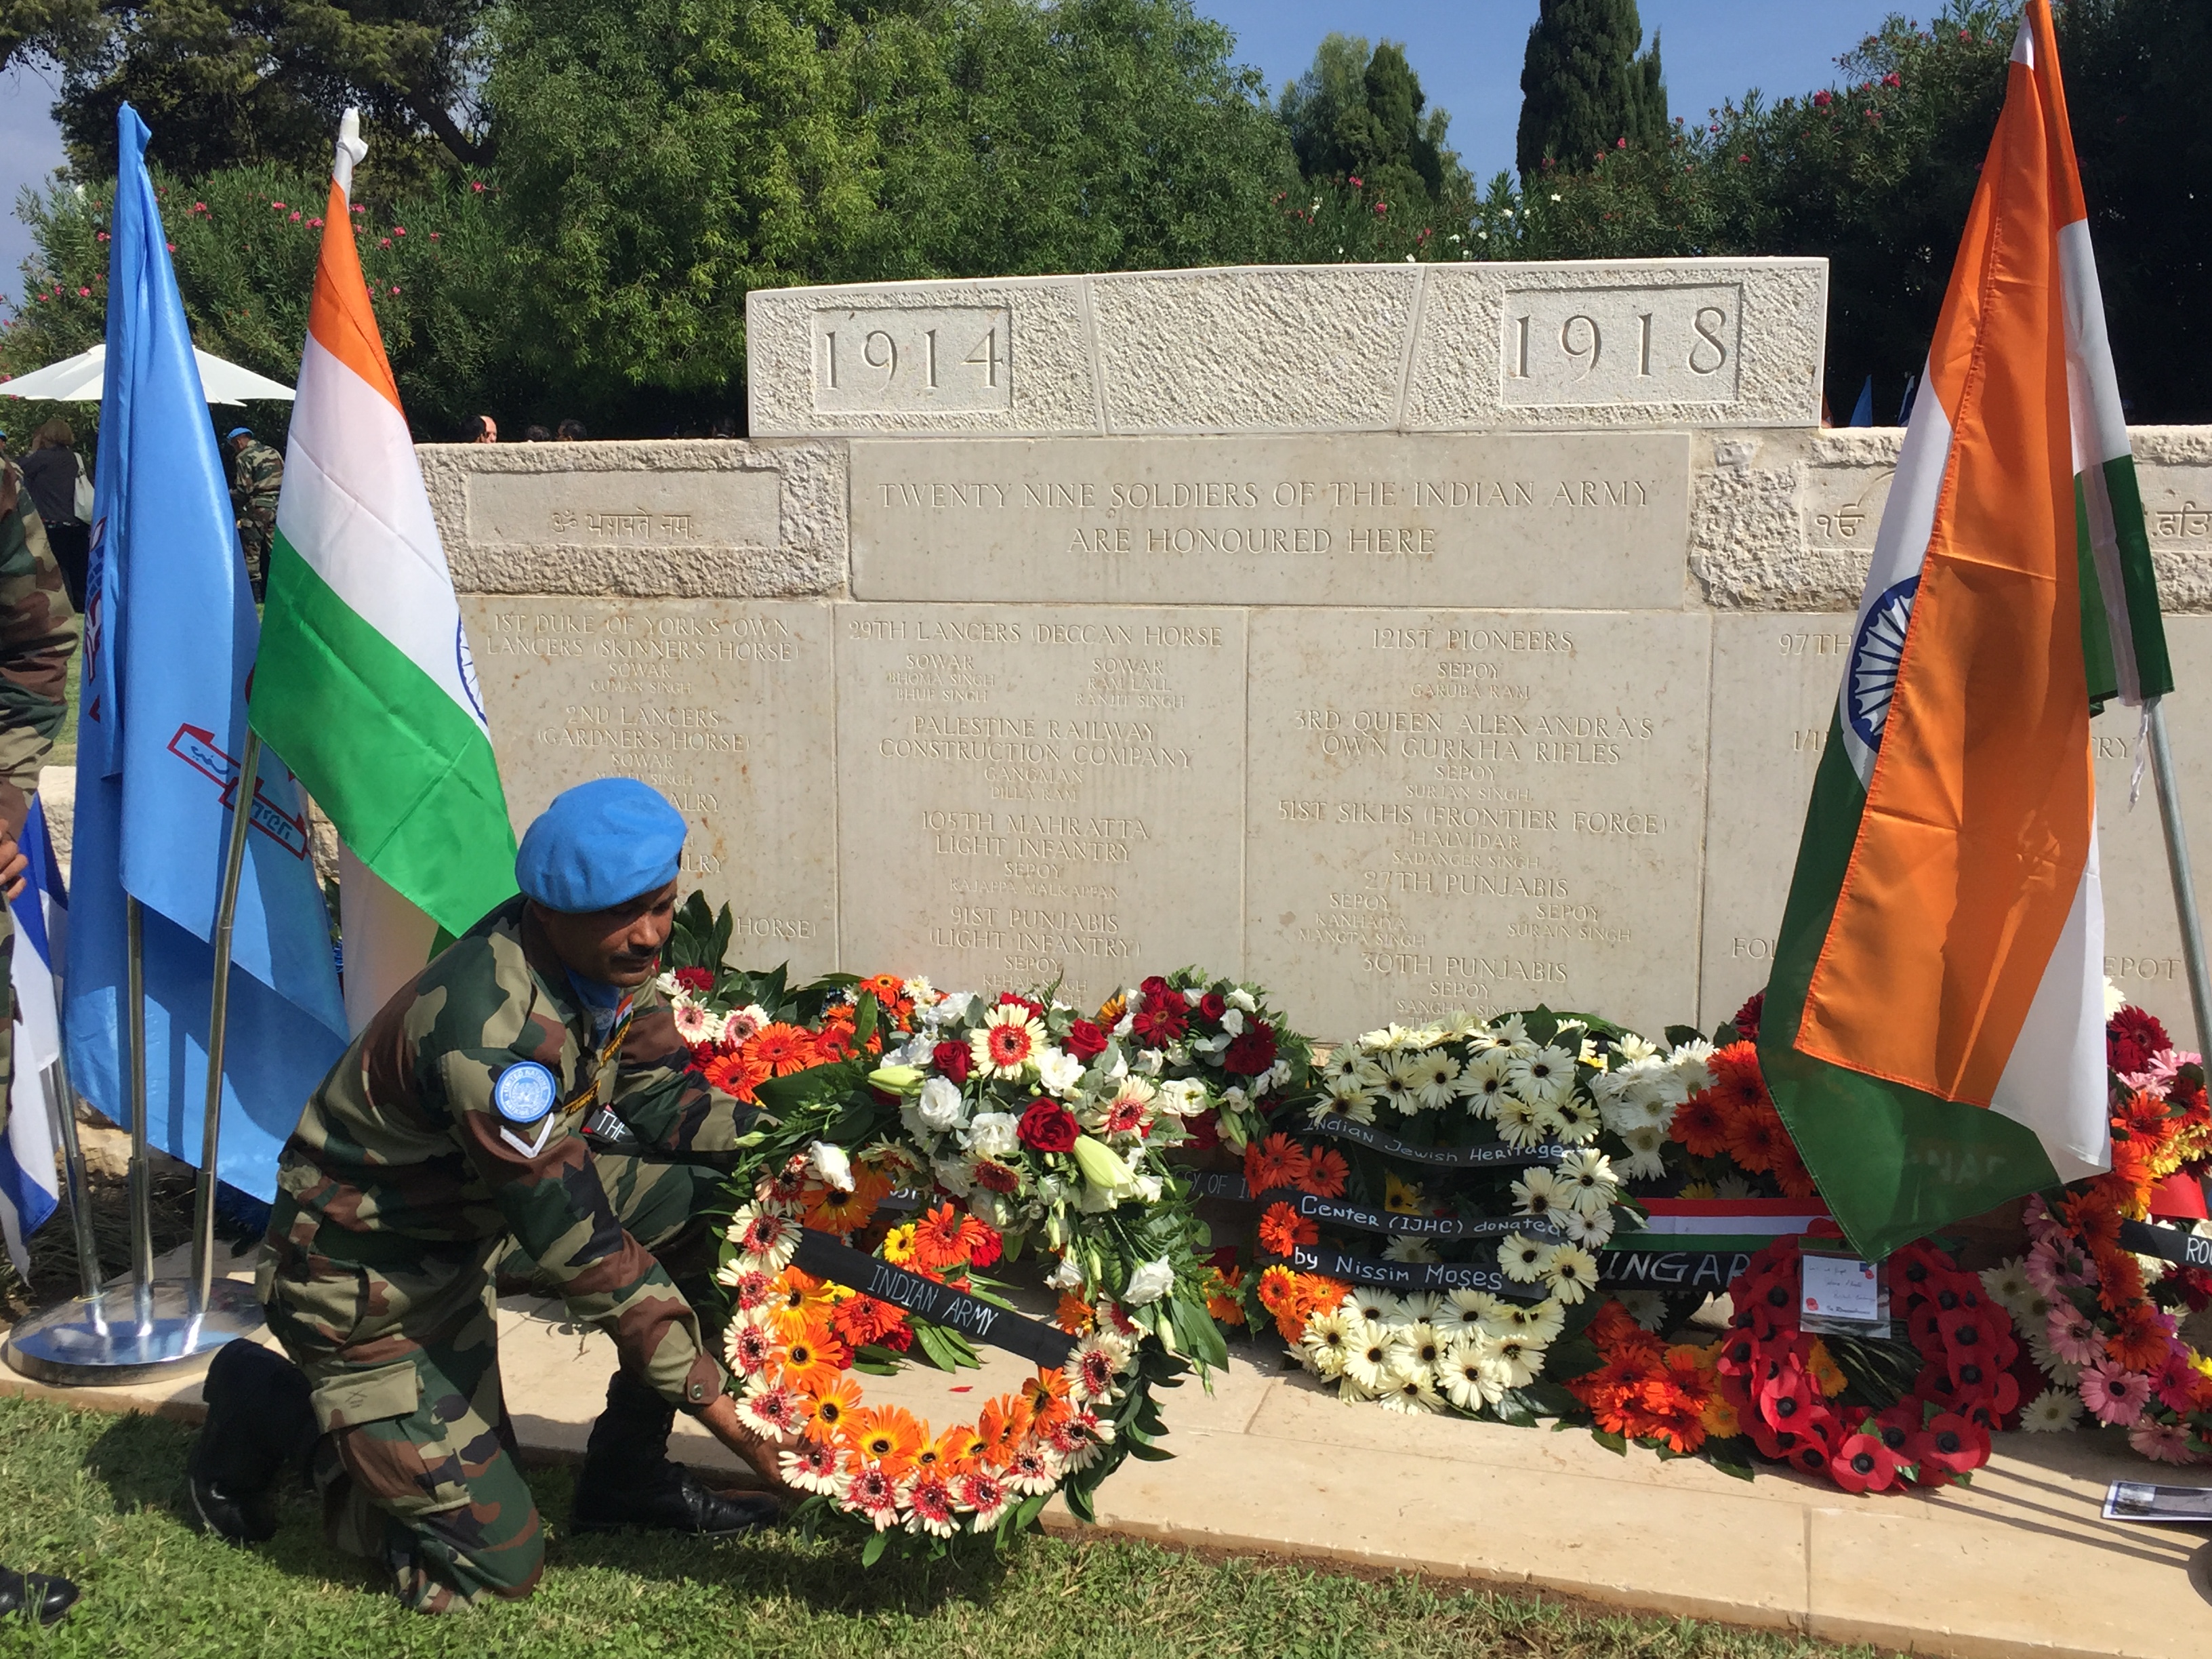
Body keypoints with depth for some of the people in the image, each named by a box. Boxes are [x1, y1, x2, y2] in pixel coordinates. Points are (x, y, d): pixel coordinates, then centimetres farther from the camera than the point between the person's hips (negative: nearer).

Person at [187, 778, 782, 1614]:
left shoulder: (611, 956, -10)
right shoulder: (492, 1029, -35)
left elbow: (659, 1098, 0)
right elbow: (577, 1243, -33)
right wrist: (705, 1389, -28)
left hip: (471, 1216, 8)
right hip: (363, 1274, -8)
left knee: (710, 1195, -8)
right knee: (493, 1565, -5)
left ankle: (625, 1472, 6)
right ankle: (271, 1410, 13)